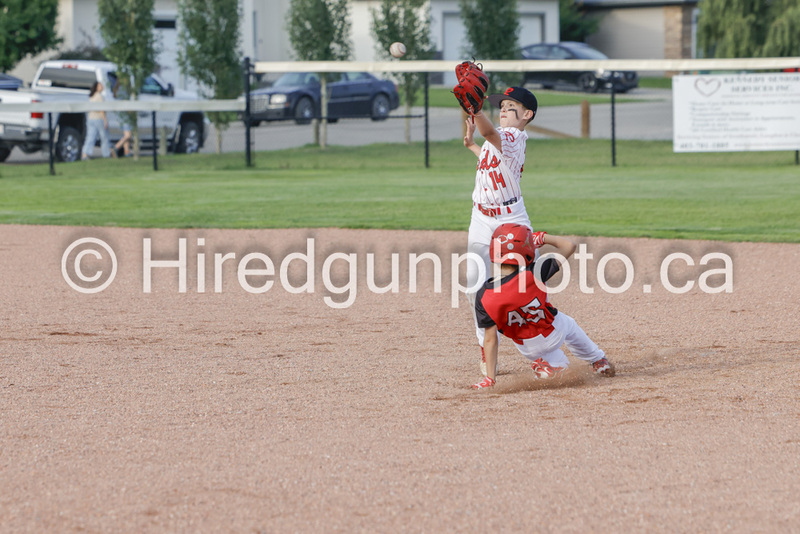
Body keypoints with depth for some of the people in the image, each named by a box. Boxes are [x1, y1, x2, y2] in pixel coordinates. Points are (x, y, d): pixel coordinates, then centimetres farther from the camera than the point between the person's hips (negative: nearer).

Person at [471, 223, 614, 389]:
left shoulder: (484, 298, -29)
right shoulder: (533, 274, -33)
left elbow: (490, 339, -23)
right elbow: (568, 246, -22)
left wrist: (490, 378, -14)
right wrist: (543, 237, -4)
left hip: (528, 349, 1)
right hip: (554, 333, -1)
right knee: (569, 326, 35)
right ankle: (598, 361, 50)